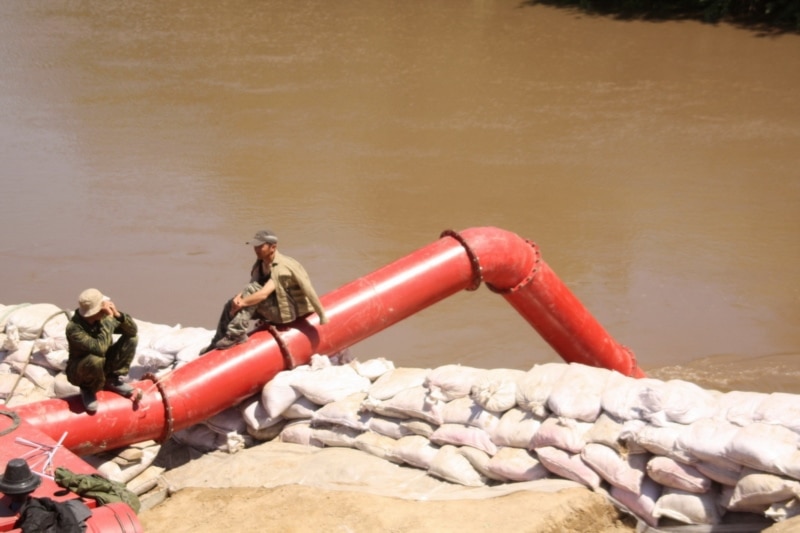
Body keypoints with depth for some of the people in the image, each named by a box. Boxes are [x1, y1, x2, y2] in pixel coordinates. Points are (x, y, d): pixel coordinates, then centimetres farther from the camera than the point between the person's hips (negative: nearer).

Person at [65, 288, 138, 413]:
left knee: (131, 339, -9)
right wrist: (108, 321, -37)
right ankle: (88, 389, -8)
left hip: (104, 367, 6)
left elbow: (133, 330, -13)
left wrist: (118, 315, -30)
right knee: (95, 360, -41)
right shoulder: (74, 328, -31)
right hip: (79, 371, -6)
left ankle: (112, 380, 1)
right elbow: (99, 349, -40)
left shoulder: (104, 317, -13)